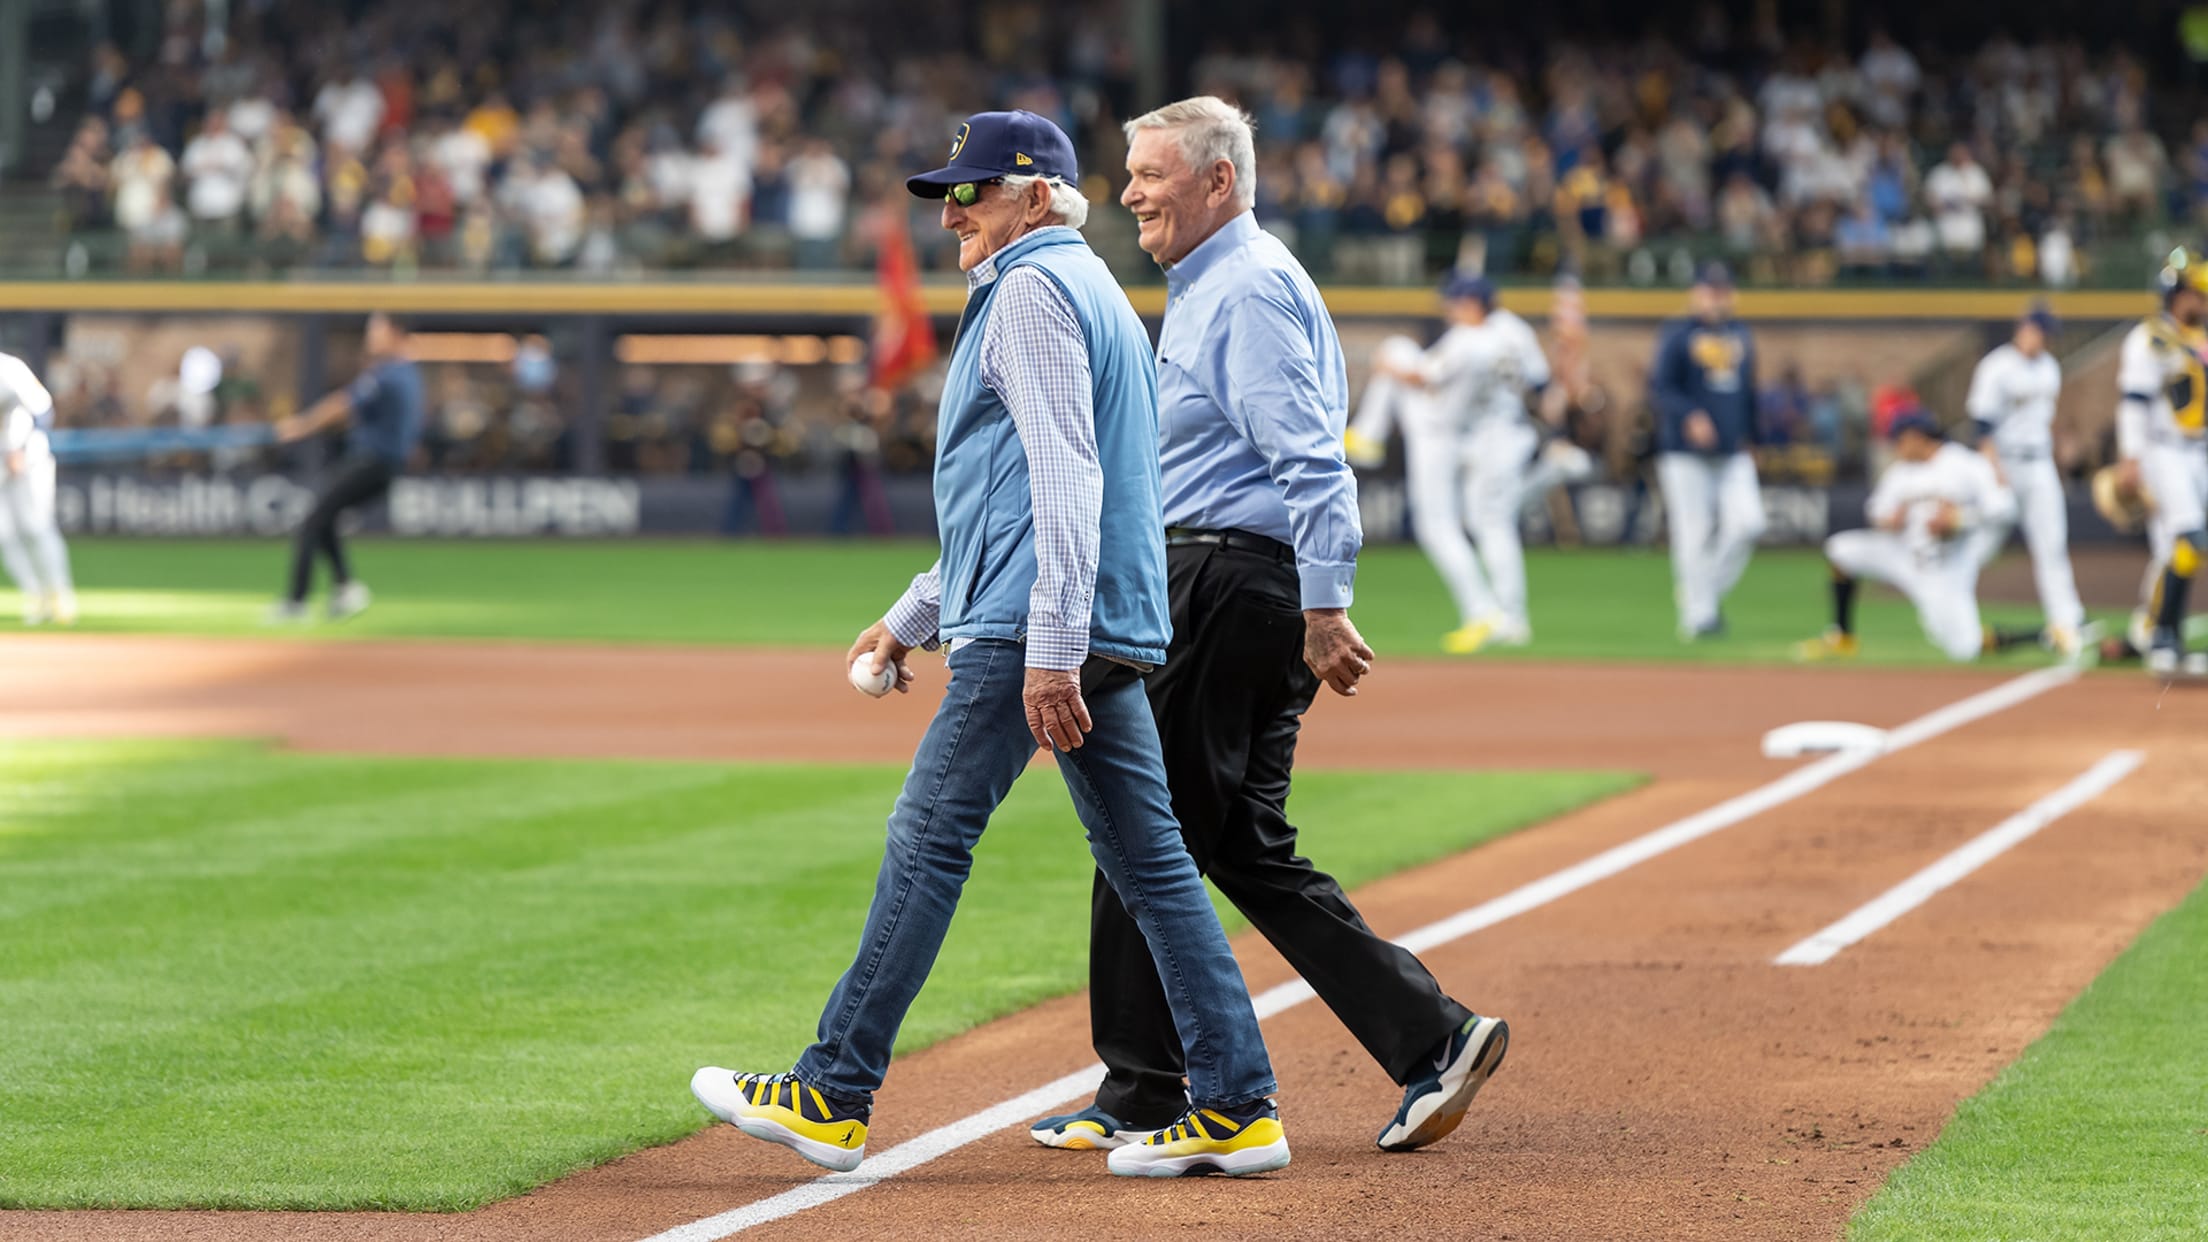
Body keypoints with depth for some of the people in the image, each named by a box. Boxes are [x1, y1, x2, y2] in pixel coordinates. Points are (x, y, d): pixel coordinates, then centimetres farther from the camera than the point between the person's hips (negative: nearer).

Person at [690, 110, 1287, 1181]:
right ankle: (1237, 1107, 0)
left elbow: (1064, 480, -19)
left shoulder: (1033, 290, -7)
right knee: (1147, 862, 5)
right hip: (1112, 632, 10)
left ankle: (833, 1099, -5)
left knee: (929, 842, -6)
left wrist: (1049, 650, -25)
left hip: (1033, 625, -10)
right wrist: (914, 615, 33)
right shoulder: (1093, 293, 25)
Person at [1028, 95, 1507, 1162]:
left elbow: (1311, 459, -21)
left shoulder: (1250, 287, -13)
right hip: (1239, 586, 11)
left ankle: (1141, 1099, 4)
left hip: (1226, 585, -11)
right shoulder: (1205, 288, 21)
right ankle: (1430, 1040, 4)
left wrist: (1324, 606, -27)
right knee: (1248, 850, 10)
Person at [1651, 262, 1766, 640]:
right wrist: (1690, 417, -24)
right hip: (1685, 453, -5)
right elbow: (1660, 388, -9)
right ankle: (1699, 614, 0)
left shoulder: (1741, 335, 15)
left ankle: (1713, 591, 10)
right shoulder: (1677, 335, -2)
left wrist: (1749, 436, 19)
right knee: (1694, 534, -6)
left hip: (1734, 453, 5)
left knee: (1748, 522, -10)